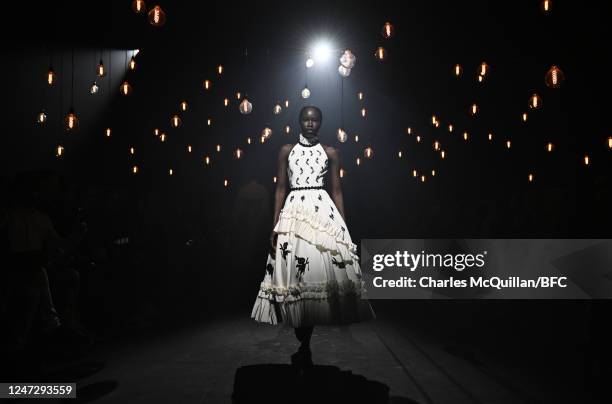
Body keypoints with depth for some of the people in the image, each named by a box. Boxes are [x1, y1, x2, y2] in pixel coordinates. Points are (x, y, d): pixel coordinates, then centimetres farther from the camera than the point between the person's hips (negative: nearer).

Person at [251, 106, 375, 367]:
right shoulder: (287, 151, 13)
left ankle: (305, 346, 5)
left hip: (324, 211, 0)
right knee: (294, 272, -5)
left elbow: (337, 191, 10)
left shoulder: (330, 153, 12)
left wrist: (344, 227, 3)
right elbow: (280, 189, 9)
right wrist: (275, 226, 1)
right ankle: (304, 345, 8)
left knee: (320, 269, -9)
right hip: (294, 211, 1)